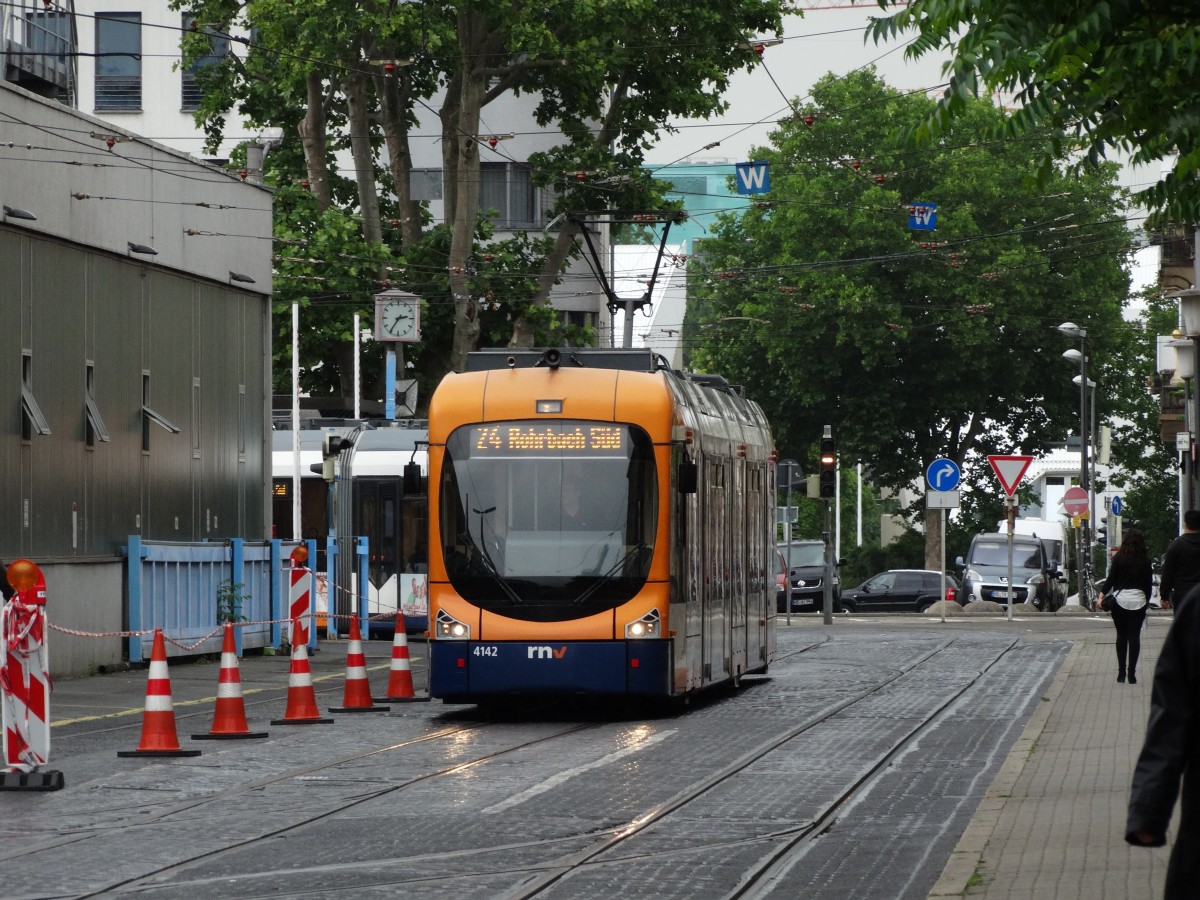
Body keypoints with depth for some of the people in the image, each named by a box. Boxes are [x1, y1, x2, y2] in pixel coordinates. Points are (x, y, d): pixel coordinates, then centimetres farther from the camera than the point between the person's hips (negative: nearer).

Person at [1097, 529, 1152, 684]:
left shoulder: (1118, 558, -3)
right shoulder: (1145, 561, 0)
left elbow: (1111, 578, -7)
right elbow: (1149, 583, 5)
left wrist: (1103, 594, 1)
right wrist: (1147, 600, 17)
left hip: (1120, 600, 0)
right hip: (1138, 600, 0)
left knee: (1121, 636, 10)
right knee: (1134, 636, 2)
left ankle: (1121, 672, 9)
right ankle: (1132, 673, -2)